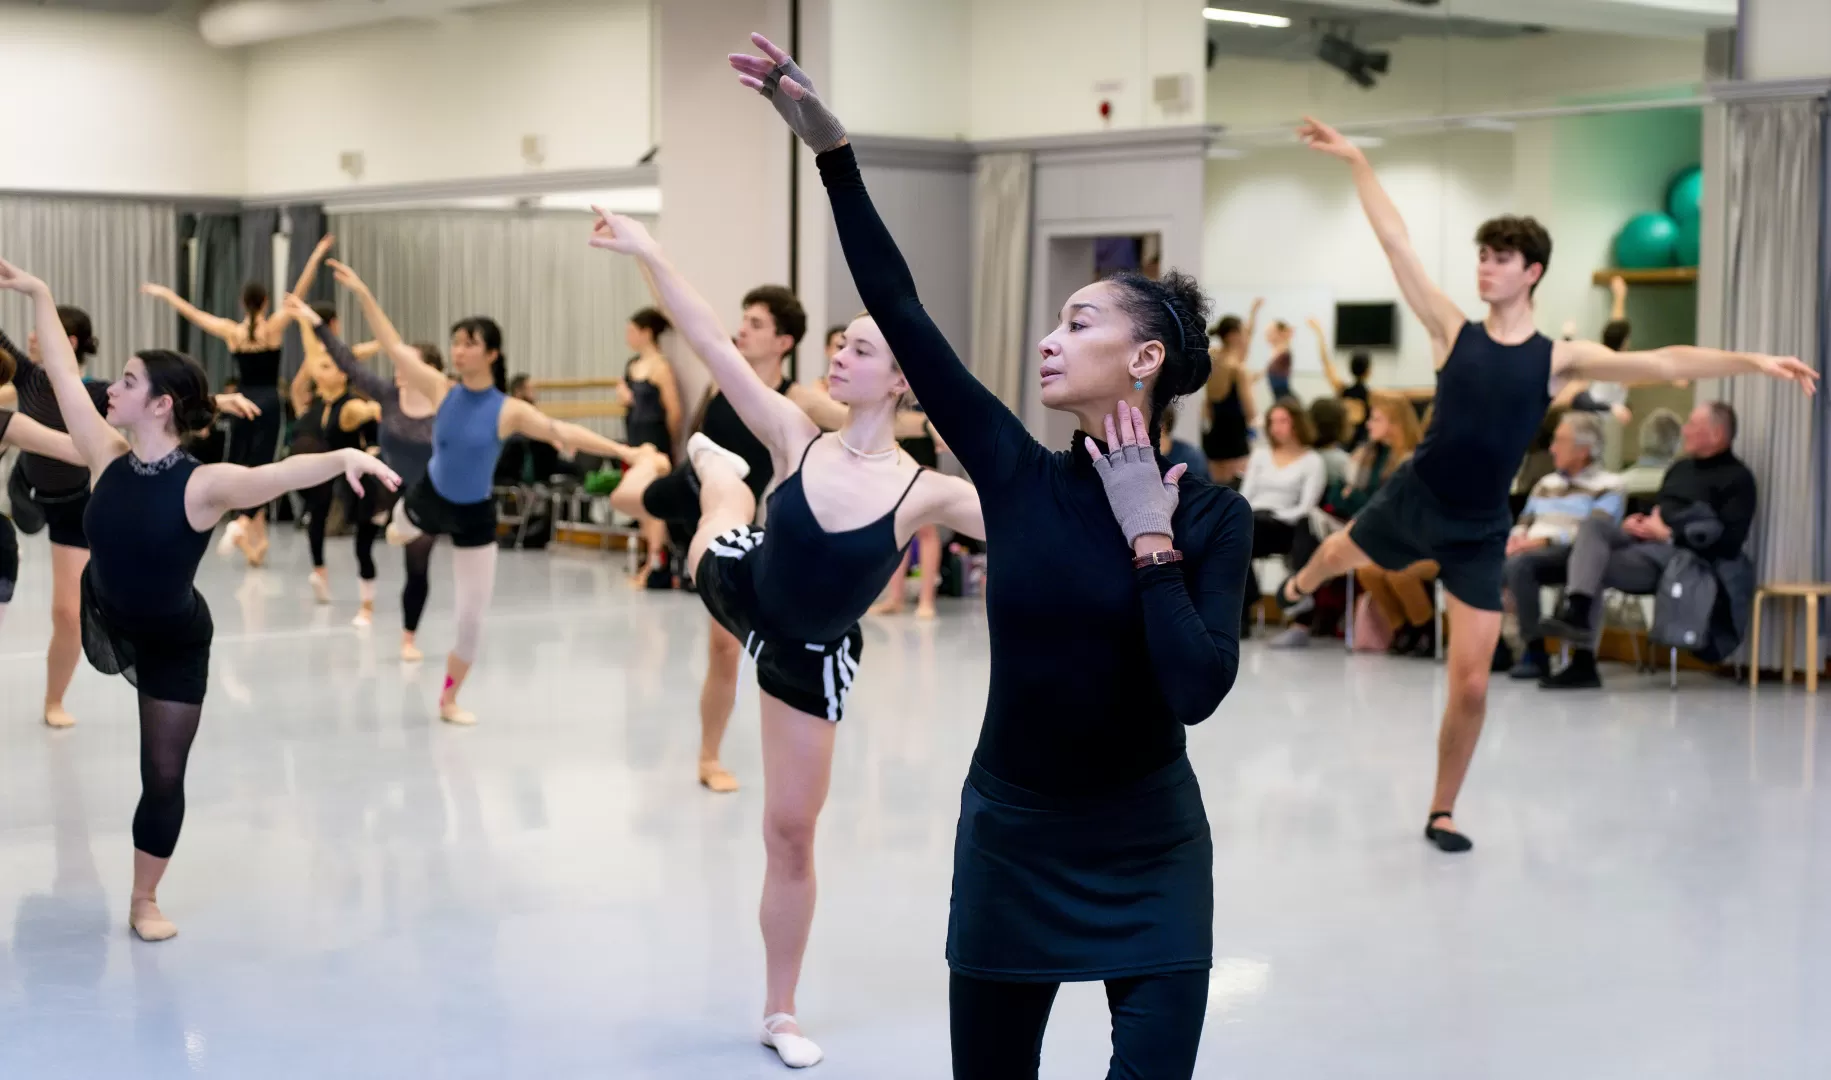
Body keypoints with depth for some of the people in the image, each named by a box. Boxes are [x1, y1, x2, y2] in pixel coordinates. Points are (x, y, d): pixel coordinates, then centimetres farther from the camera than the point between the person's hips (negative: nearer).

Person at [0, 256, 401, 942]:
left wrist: (345, 457, -69)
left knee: (163, 775, 6)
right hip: (104, 617, 4)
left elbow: (283, 472, -50)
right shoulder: (108, 461, -18)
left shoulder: (203, 485, -32)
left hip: (174, 646, -4)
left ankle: (145, 903, 23)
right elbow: (64, 374, -10)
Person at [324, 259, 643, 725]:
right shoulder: (442, 390, -13)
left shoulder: (509, 410, -20)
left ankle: (449, 700, 22)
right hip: (427, 500, 1)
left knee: (472, 617, 3)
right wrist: (363, 294, -12)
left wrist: (621, 449, -38)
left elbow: (564, 432, -27)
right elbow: (395, 347, -10)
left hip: (474, 517, -1)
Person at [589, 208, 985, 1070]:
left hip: (810, 661, -1)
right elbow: (714, 345, -27)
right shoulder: (798, 441, -21)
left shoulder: (924, 491, -25)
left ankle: (781, 1012, 22)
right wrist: (649, 255, -35)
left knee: (791, 832, 6)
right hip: (733, 589, 1)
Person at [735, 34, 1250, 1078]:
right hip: (1011, 846, 2)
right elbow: (901, 314, -9)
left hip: (1152, 862, -2)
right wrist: (833, 151, -12)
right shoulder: (1019, 475, -5)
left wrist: (1150, 541, -18)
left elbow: (1196, 691, -22)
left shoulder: (1211, 513, -9)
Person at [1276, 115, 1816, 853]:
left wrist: (1751, 362, -28)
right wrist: (1356, 161, -9)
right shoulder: (1453, 332, -7)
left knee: (1471, 683, -3)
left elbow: (1663, 363, -17)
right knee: (1341, 554, 31)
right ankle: (1300, 587, 72)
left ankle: (1441, 812, 16)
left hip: (1480, 533, -1)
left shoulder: (1559, 359, -8)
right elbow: (1396, 243, -8)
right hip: (1410, 502, 1)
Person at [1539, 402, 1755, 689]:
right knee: (1593, 525, -21)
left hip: (1681, 553, -8)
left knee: (1594, 568, -25)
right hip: (1644, 540, 8)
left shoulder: (1737, 479, 1)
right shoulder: (1681, 468, 28)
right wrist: (1634, 523, 9)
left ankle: (1583, 663, -22)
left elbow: (1730, 540, -12)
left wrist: (1669, 534, -14)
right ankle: (1577, 610, -37)